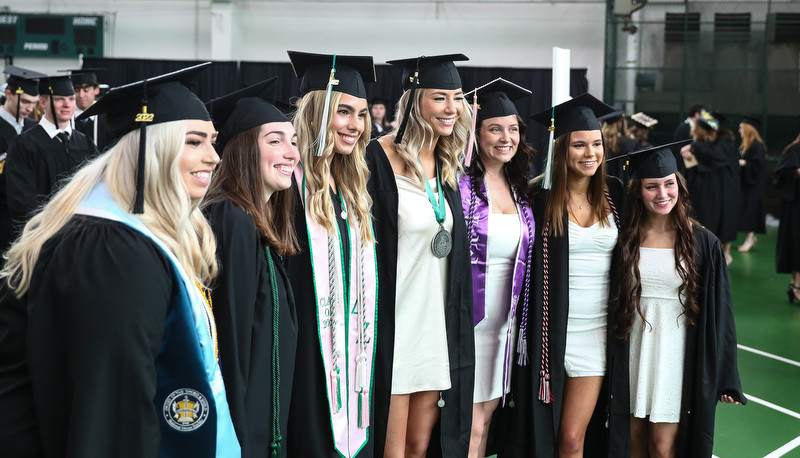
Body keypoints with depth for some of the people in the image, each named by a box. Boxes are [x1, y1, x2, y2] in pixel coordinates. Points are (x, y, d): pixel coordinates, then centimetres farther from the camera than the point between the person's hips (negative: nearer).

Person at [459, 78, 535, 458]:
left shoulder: (519, 188, 11)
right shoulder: (460, 183, -10)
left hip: (504, 322, 6)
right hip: (467, 318, -6)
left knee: (485, 417, 13)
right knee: (467, 427, -2)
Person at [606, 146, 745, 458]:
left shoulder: (702, 243, -6)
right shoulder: (626, 239, 1)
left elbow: (719, 312, -3)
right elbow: (614, 302, 7)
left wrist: (724, 376, -3)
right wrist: (612, 363, 5)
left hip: (678, 356, -2)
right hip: (633, 351, 3)